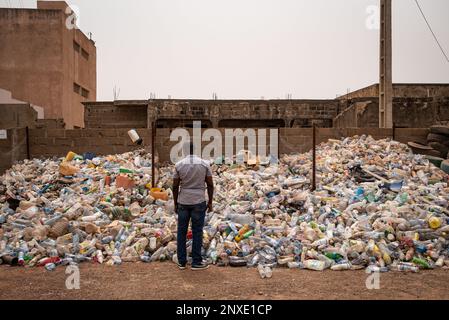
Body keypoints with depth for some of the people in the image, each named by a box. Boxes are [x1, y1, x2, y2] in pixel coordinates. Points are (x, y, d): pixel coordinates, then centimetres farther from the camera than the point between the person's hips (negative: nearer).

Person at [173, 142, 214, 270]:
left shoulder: (179, 165, -2)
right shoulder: (205, 164, -4)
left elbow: (175, 186, 0)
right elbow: (210, 185, -3)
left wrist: (175, 204, 11)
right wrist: (210, 202, 6)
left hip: (183, 203, 1)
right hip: (199, 202, -1)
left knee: (181, 232, 11)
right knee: (197, 232, 5)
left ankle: (181, 262, 17)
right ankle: (196, 262, 11)